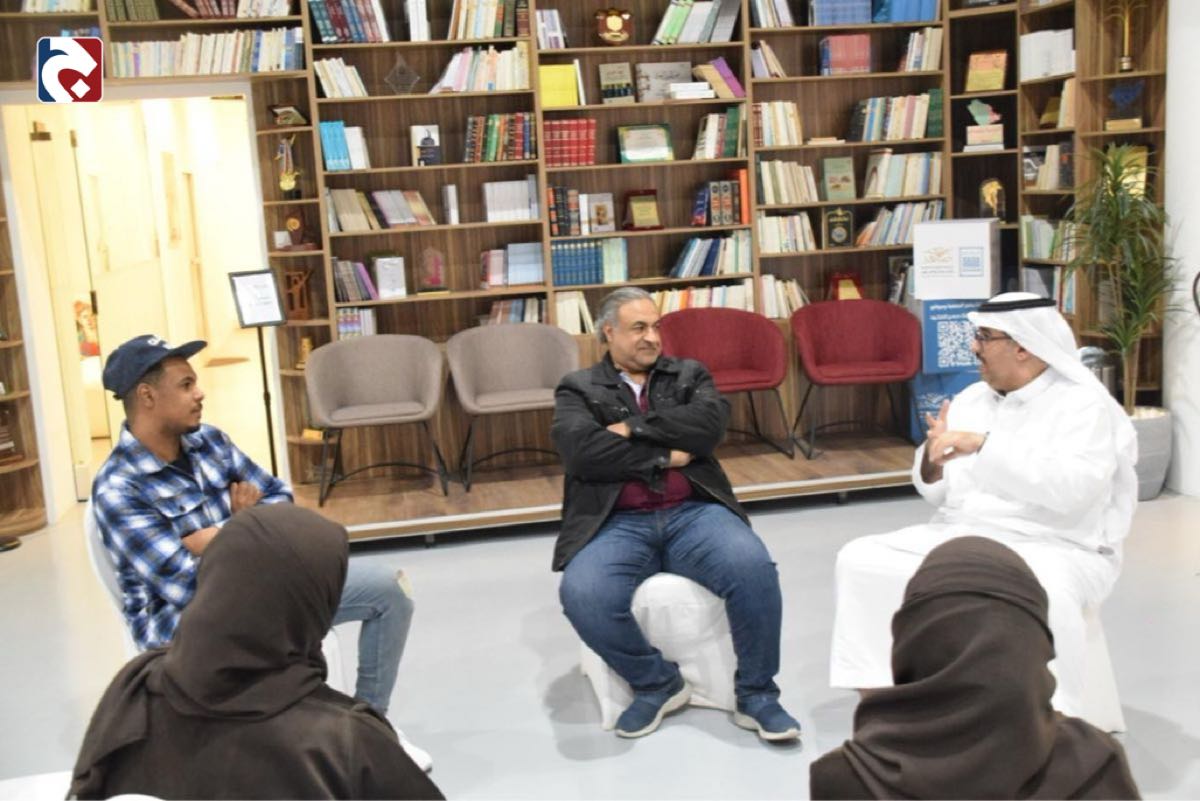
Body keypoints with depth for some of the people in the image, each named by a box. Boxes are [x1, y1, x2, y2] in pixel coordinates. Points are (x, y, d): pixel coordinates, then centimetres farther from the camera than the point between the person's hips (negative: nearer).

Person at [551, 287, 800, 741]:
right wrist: (665, 456, -5)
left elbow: (711, 422, -3)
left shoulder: (689, 374, 18)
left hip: (693, 512, 1)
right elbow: (581, 449, -8)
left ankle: (756, 695, -6)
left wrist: (632, 427, -4)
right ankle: (656, 684, -2)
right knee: (582, 596, -31)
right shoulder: (578, 389, 12)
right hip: (616, 523, -1)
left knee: (754, 568, -29)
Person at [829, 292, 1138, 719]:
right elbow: (939, 493, 11)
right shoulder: (971, 399, 11)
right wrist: (933, 462, -12)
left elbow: (1071, 488, -25)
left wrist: (985, 444, -28)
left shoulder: (1084, 404, -7)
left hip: (1053, 546, -6)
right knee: (862, 560, -9)